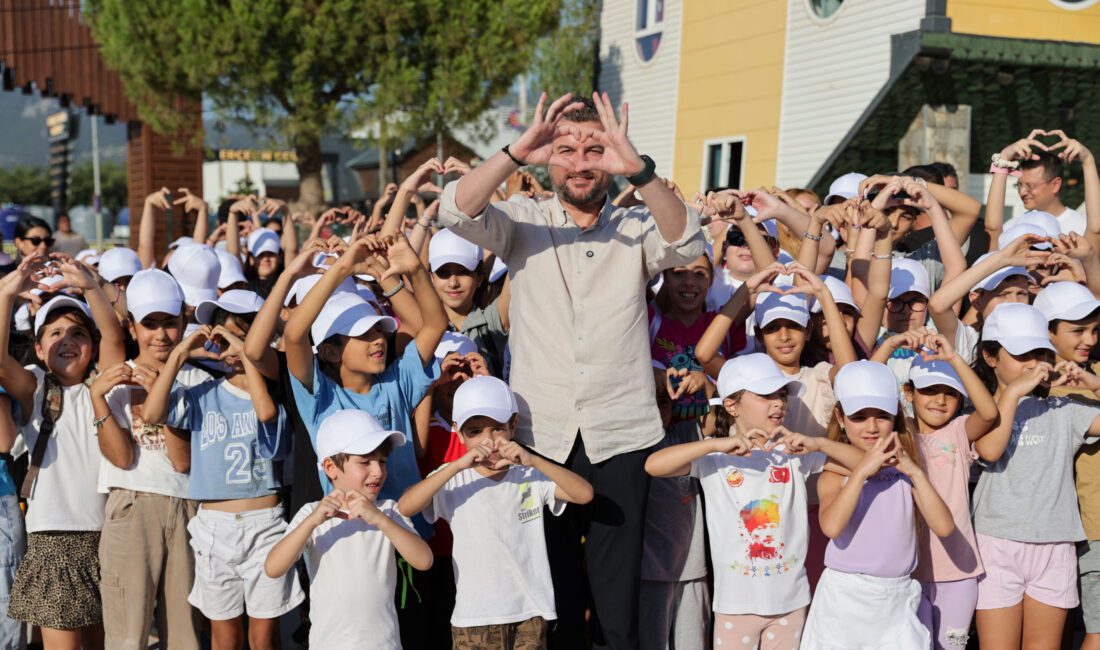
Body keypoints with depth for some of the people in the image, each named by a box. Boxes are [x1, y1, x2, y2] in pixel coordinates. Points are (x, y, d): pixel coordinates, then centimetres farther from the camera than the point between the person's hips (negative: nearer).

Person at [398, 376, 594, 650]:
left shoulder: (531, 476, 2)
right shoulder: (454, 480, -2)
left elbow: (585, 494, -10)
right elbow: (405, 507, -18)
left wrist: (533, 461, -21)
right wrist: (457, 465, -26)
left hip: (531, 610, 2)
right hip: (475, 617, -1)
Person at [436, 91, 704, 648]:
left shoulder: (636, 229, 4)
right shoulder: (524, 222, 4)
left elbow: (687, 242, -16)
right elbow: (456, 211, -13)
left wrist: (638, 170, -31)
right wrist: (516, 153, -28)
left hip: (620, 435, 0)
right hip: (540, 435, 0)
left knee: (617, 592, 6)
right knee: (551, 586, 10)